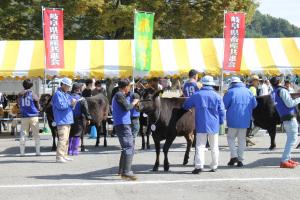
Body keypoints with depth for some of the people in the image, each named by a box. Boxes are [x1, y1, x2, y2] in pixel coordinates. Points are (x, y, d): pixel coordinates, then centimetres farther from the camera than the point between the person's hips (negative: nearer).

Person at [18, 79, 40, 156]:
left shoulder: (20, 95, 3)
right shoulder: (33, 94, -5)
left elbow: (19, 106, 12)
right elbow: (38, 106, 0)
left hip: (24, 117, 2)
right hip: (33, 116, -2)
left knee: (23, 134, 5)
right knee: (36, 134, 5)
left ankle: (22, 152, 2)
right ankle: (37, 151, 5)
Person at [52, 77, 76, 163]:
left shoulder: (66, 94, 20)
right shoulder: (58, 94, -8)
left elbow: (70, 106, 23)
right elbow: (60, 105, -20)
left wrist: (73, 103, 3)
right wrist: (70, 103, -15)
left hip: (67, 120, 10)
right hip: (62, 121, -10)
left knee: (66, 139, 14)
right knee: (63, 138, -16)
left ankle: (64, 155, 21)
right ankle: (59, 157, -17)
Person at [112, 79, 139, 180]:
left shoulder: (117, 95, 19)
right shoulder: (119, 95, -11)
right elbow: (127, 107, -20)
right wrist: (134, 103, -4)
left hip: (120, 125, 11)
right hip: (123, 124, -11)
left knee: (126, 147, 20)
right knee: (129, 148, -13)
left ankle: (122, 170, 25)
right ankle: (126, 172, -18)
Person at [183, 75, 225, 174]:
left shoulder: (197, 95, -3)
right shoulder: (217, 96, -3)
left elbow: (186, 105, 8)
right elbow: (222, 111, -1)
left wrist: (188, 108, 30)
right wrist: (221, 121, 13)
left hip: (201, 125, -1)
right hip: (214, 125, 1)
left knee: (200, 146, -1)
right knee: (214, 147, 12)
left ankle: (199, 166, -14)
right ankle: (214, 166, 15)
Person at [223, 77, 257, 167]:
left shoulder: (230, 92, -8)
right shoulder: (248, 91, 4)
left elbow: (224, 105, -8)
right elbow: (254, 104, 9)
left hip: (233, 120, -3)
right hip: (245, 120, 4)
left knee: (231, 137, 10)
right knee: (242, 139, 10)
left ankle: (234, 156, -5)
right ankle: (240, 160, 9)